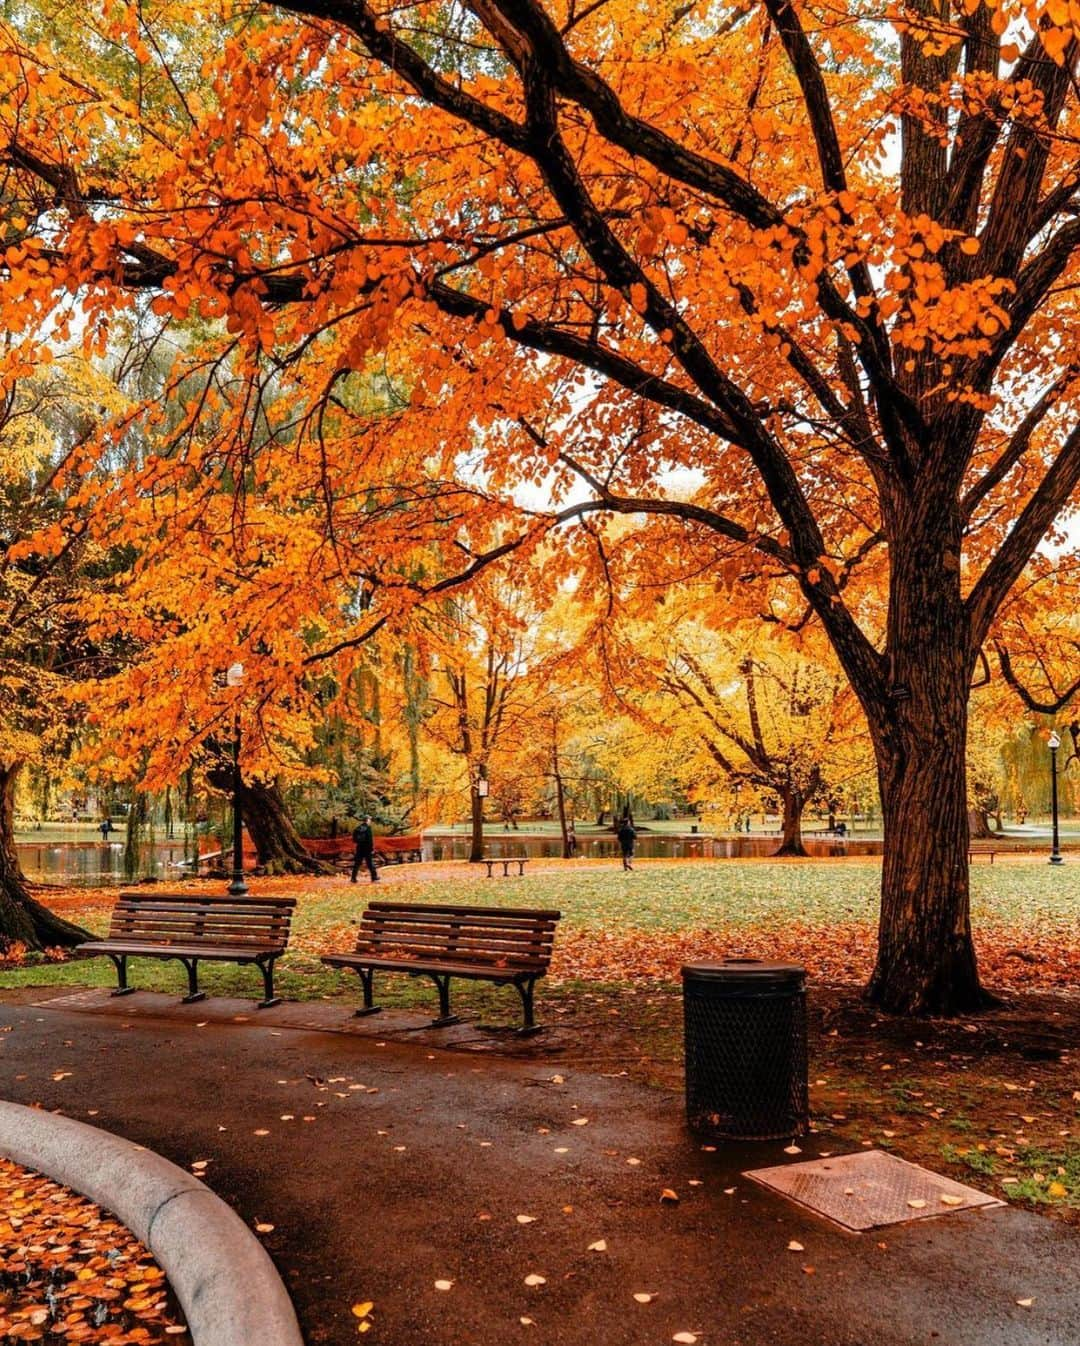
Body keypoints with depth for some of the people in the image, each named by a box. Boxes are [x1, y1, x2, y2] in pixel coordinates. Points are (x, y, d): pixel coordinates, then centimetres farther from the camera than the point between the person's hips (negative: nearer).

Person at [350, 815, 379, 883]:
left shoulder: (358, 828, 8)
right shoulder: (368, 828, -10)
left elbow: (354, 839, 11)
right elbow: (370, 839, -15)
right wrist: (372, 849, -12)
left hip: (359, 848, 5)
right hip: (367, 848, -5)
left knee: (357, 864, 10)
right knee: (370, 864, 1)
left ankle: (353, 879, 9)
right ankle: (374, 878, 2)